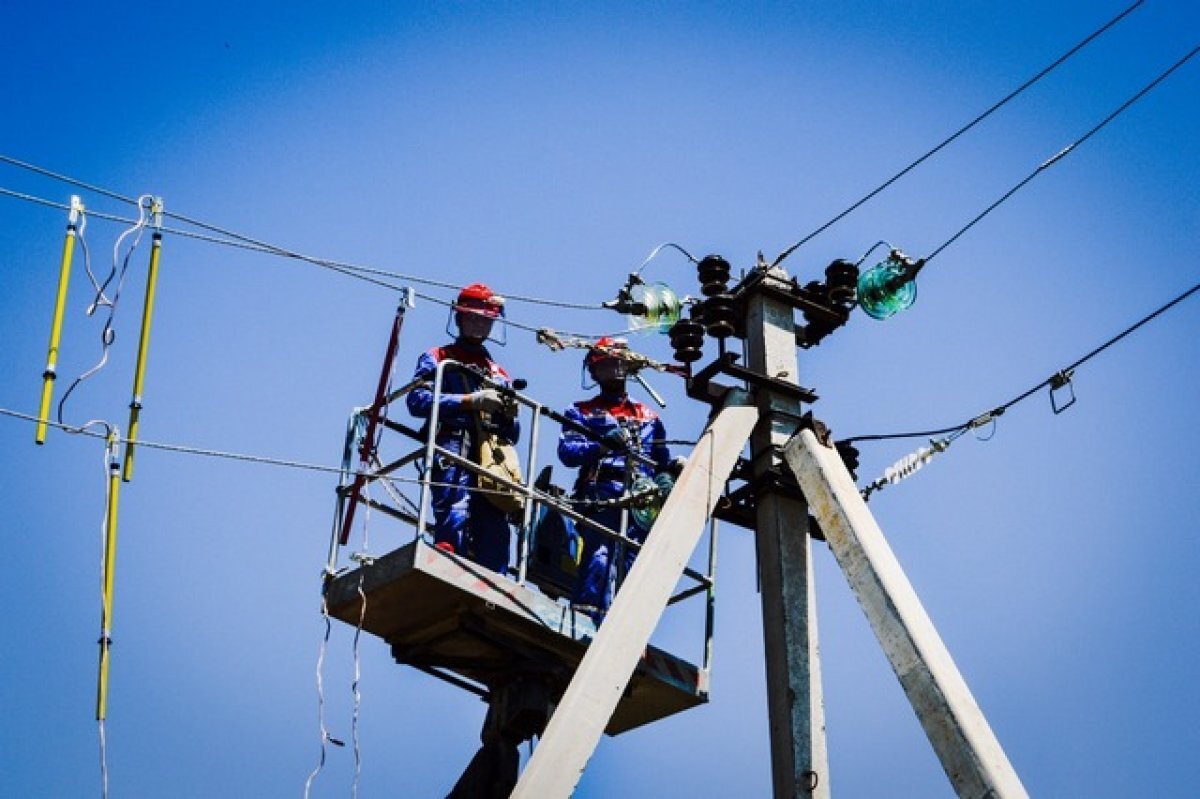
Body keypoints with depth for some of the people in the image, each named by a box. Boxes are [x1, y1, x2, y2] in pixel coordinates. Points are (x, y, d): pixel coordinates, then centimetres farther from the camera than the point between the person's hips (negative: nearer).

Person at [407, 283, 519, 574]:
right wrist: (471, 400, -8)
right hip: (454, 449, -5)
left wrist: (509, 416, 6)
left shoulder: (500, 374, 32)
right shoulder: (437, 358, 17)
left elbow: (512, 435, 29)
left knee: (494, 536, -8)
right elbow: (417, 400, -2)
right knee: (455, 519, -24)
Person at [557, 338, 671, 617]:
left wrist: (664, 479, 1)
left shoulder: (648, 416, 29)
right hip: (600, 497, -4)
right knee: (600, 555, -23)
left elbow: (662, 460, 25)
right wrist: (602, 445, -19)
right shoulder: (581, 412, 17)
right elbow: (566, 452, 0)